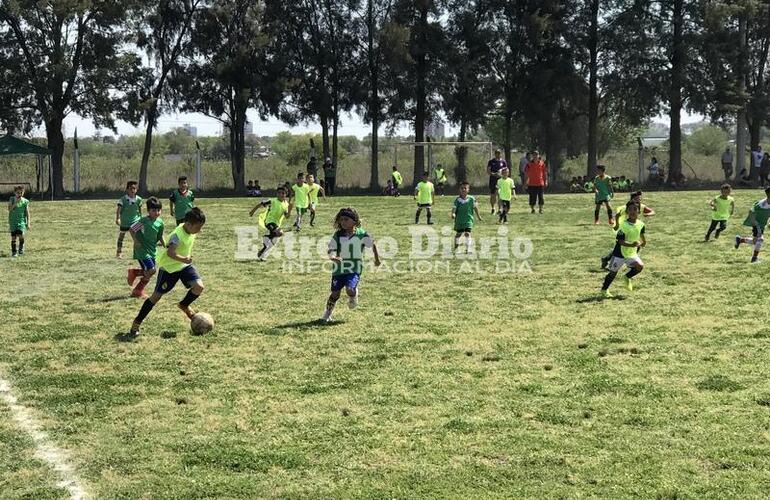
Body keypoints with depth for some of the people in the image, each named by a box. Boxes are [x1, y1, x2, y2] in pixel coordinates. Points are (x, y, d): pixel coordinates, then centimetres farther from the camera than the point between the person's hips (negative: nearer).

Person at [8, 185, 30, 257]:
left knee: (20, 235, -20)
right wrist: (15, 203, -18)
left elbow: (27, 213, 4)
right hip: (13, 221, 1)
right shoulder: (12, 199, 2)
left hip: (22, 220, -1)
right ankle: (14, 252, 11)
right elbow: (9, 209, -8)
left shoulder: (25, 201, 2)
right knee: (13, 237, 0)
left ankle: (21, 247, 6)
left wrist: (28, 223, -1)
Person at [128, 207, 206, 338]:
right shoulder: (178, 235, -31)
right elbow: (170, 253, -46)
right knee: (157, 295, -3)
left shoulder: (191, 230, -7)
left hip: (184, 265, 6)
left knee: (199, 287, -13)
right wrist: (183, 259, -62)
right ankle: (136, 323, 10)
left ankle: (184, 305, 17)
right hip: (168, 267, -6)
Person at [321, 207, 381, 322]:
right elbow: (331, 250, -6)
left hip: (354, 269, -2)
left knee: (349, 290, -21)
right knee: (335, 293, 2)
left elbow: (373, 245, 8)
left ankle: (354, 296, 16)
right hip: (339, 268, 2)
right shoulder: (337, 235, -2)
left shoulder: (361, 234, -7)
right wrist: (333, 257, -29)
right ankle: (327, 313, 24)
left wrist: (377, 259, 20)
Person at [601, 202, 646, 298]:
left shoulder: (641, 224, -6)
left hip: (632, 253, 5)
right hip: (620, 253, -4)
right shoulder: (624, 226, -23)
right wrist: (631, 245, -40)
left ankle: (628, 277, 12)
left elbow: (641, 235, 15)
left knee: (640, 266, -18)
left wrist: (643, 242, 1)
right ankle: (604, 289, 27)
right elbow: (620, 241, -27)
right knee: (613, 272, 4)